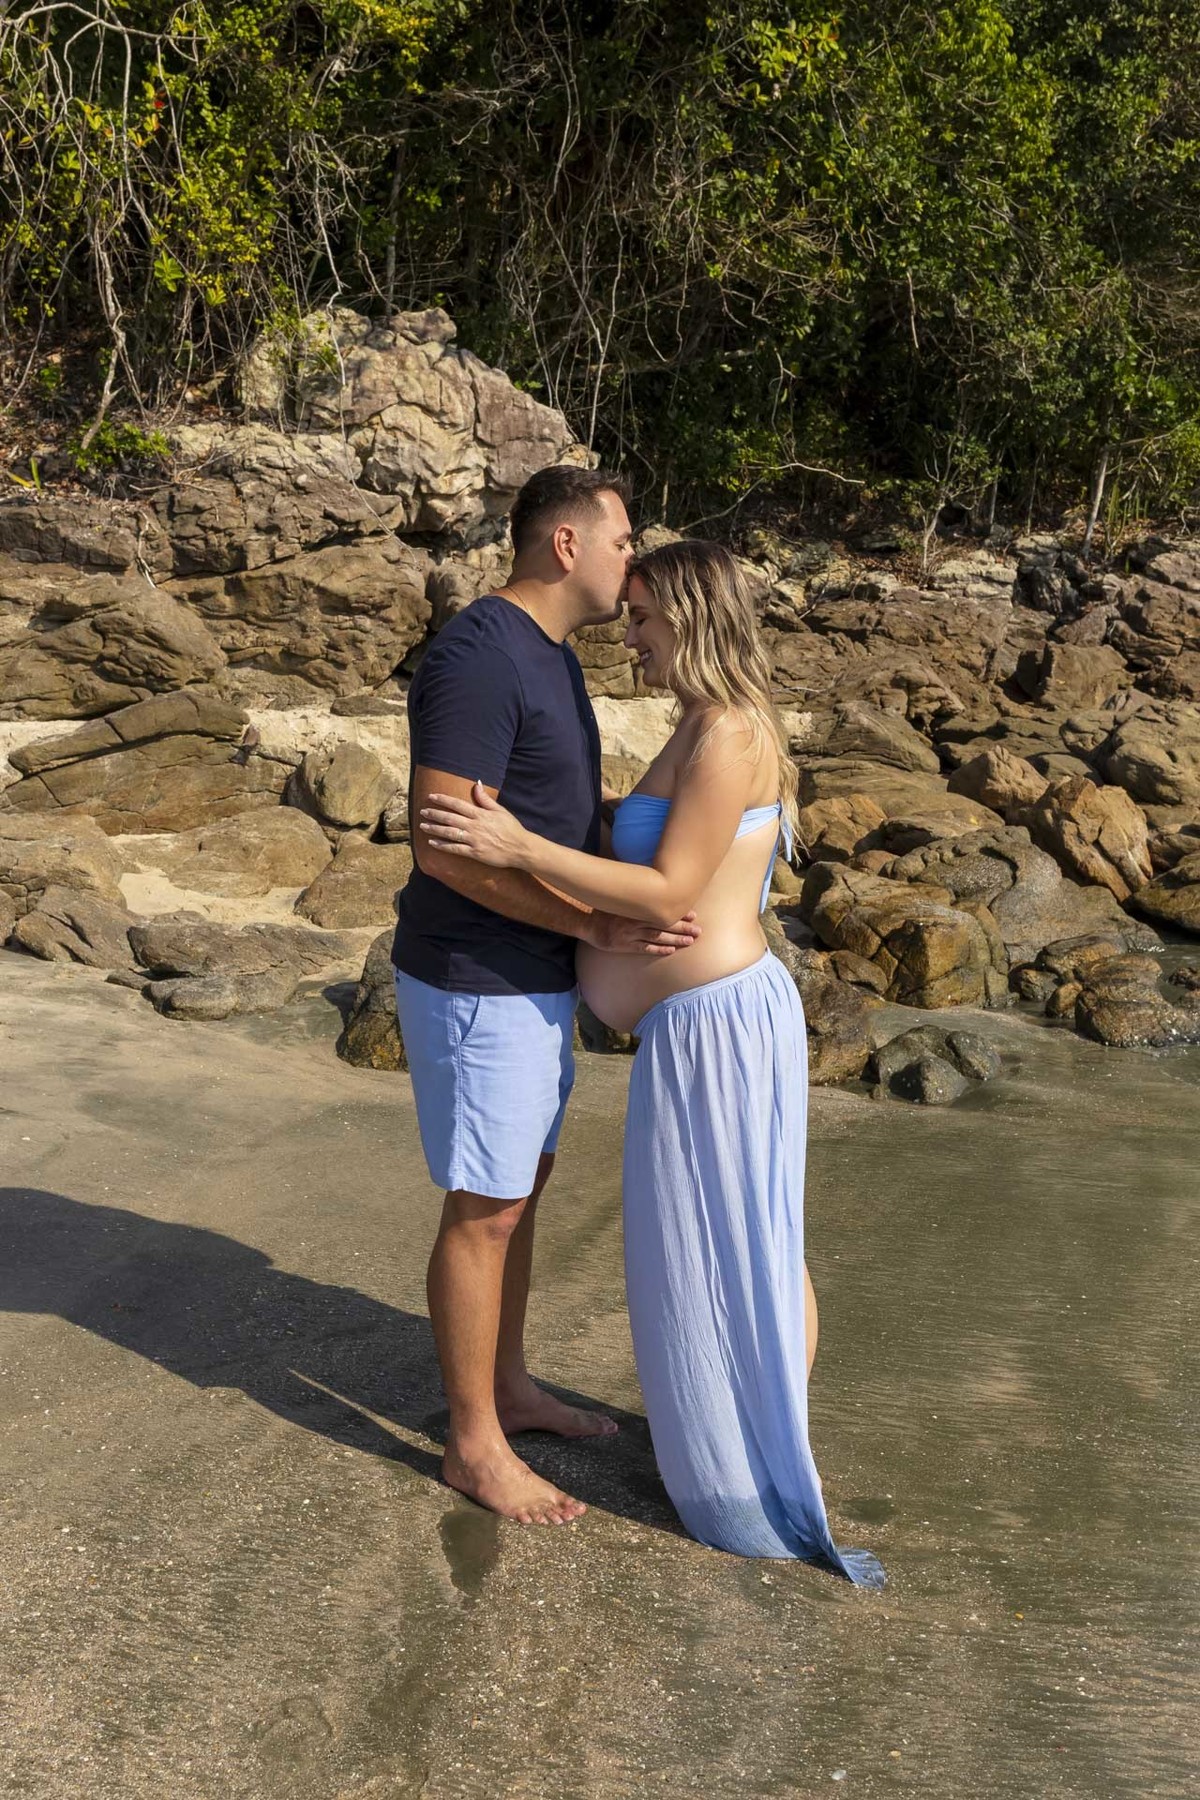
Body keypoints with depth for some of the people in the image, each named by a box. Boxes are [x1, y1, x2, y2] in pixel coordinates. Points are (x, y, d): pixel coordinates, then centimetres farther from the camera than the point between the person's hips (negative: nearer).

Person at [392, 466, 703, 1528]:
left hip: (533, 974, 10)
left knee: (523, 1184, 19)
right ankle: (474, 1445, 18)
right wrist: (600, 926, -26)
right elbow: (445, 848, -27)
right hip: (478, 987, -10)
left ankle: (509, 1388, 36)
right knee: (485, 1210, 2)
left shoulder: (548, 655, 10)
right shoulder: (479, 659, -22)